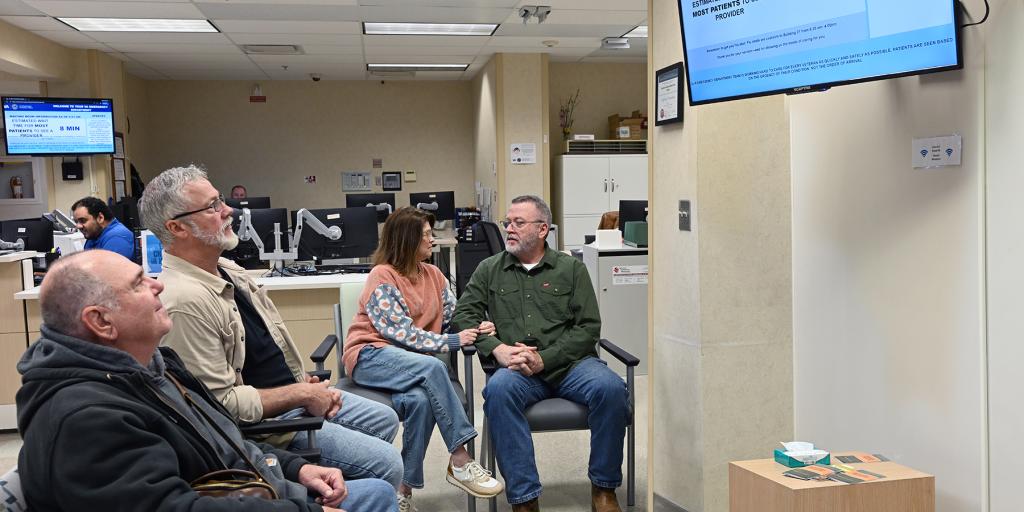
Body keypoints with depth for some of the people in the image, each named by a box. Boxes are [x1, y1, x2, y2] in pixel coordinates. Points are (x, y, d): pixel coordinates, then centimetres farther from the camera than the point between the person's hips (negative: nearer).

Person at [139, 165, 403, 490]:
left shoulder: (227, 269, 5)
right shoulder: (185, 301, -27)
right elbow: (221, 403, -26)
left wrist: (310, 385, 2)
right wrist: (301, 395, -18)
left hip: (295, 391, 10)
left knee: (384, 420, 19)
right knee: (386, 464, -12)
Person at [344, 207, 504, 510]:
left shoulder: (433, 275, 12)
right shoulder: (382, 276, -8)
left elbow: (453, 318, 10)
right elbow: (401, 331, -15)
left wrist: (476, 329, -11)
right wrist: (451, 342, -17)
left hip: (411, 362, 5)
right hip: (371, 357, -5)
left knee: (421, 399, -32)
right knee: (433, 367, -34)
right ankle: (460, 461, -29)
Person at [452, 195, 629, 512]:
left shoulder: (572, 268, 12)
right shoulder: (489, 270, 17)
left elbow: (588, 328, 3)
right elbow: (464, 315, 8)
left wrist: (543, 359, -11)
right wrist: (497, 349, -11)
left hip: (569, 364, 0)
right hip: (516, 369, 0)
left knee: (610, 388, -30)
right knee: (498, 390, -34)